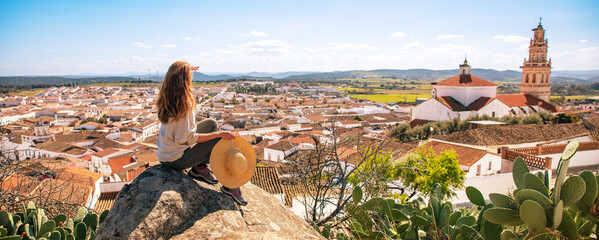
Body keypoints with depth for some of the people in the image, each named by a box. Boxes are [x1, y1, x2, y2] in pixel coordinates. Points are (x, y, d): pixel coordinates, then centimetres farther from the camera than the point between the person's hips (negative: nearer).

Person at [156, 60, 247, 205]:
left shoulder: (166, 100, -1)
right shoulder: (184, 105, -27)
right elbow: (190, 139, -24)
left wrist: (187, 71, 30)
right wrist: (219, 134, -19)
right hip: (177, 159, -9)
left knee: (212, 124, 13)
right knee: (223, 142, -7)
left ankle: (200, 167, 14)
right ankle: (230, 186, 3)